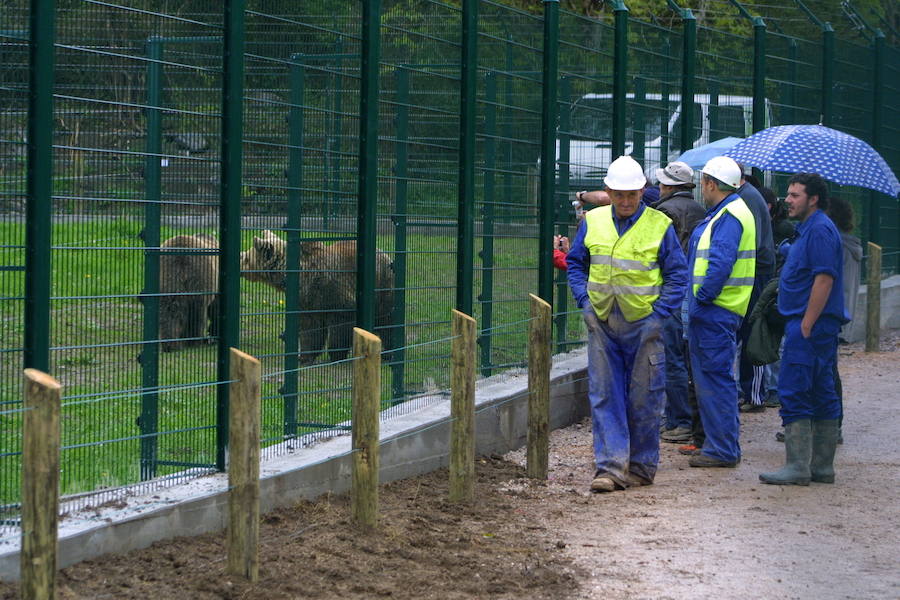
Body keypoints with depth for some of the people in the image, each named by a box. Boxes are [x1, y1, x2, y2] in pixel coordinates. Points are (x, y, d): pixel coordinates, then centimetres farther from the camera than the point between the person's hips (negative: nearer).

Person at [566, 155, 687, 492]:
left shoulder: (659, 226, -4)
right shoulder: (593, 223, 4)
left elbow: (677, 274, 0)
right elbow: (576, 263, 14)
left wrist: (659, 313, -9)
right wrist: (584, 302, 1)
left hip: (643, 324, -3)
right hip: (602, 323, 3)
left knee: (644, 399, 4)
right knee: (604, 396, -1)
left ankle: (642, 467, 15)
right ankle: (611, 467, 1)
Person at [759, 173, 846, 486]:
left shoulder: (820, 230, -13)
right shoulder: (810, 228, 19)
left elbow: (824, 279, -21)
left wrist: (806, 325, -22)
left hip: (810, 324, -11)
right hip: (817, 327, 11)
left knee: (793, 392, -11)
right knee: (822, 393, 11)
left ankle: (797, 466, -12)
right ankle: (822, 466, 14)